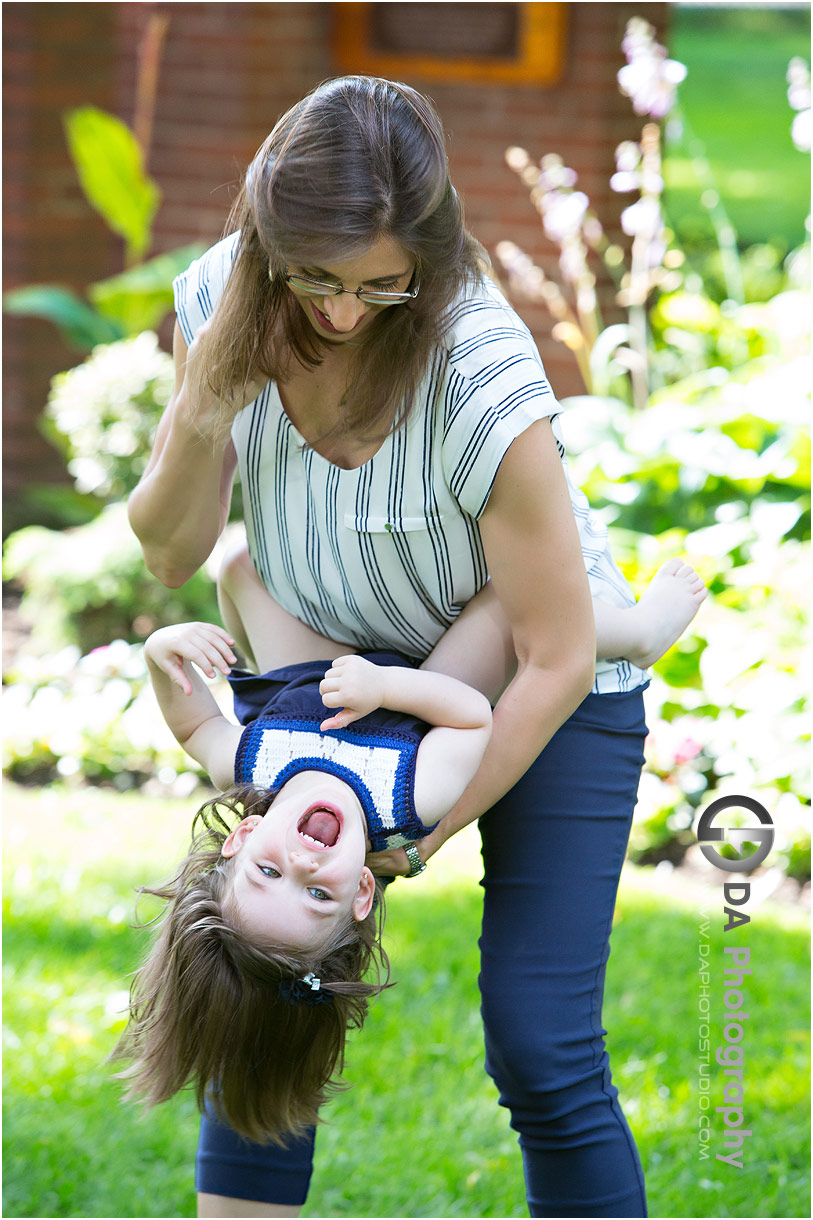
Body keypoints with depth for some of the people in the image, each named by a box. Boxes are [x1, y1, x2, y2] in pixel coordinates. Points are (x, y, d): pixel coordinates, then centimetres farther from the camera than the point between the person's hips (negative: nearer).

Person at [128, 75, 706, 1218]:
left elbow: (556, 662, -26)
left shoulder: (480, 375, -33)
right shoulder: (222, 304, -18)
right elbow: (170, 557, -9)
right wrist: (204, 408, -27)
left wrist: (420, 837, -23)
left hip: (542, 695, -5)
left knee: (541, 1051, -12)